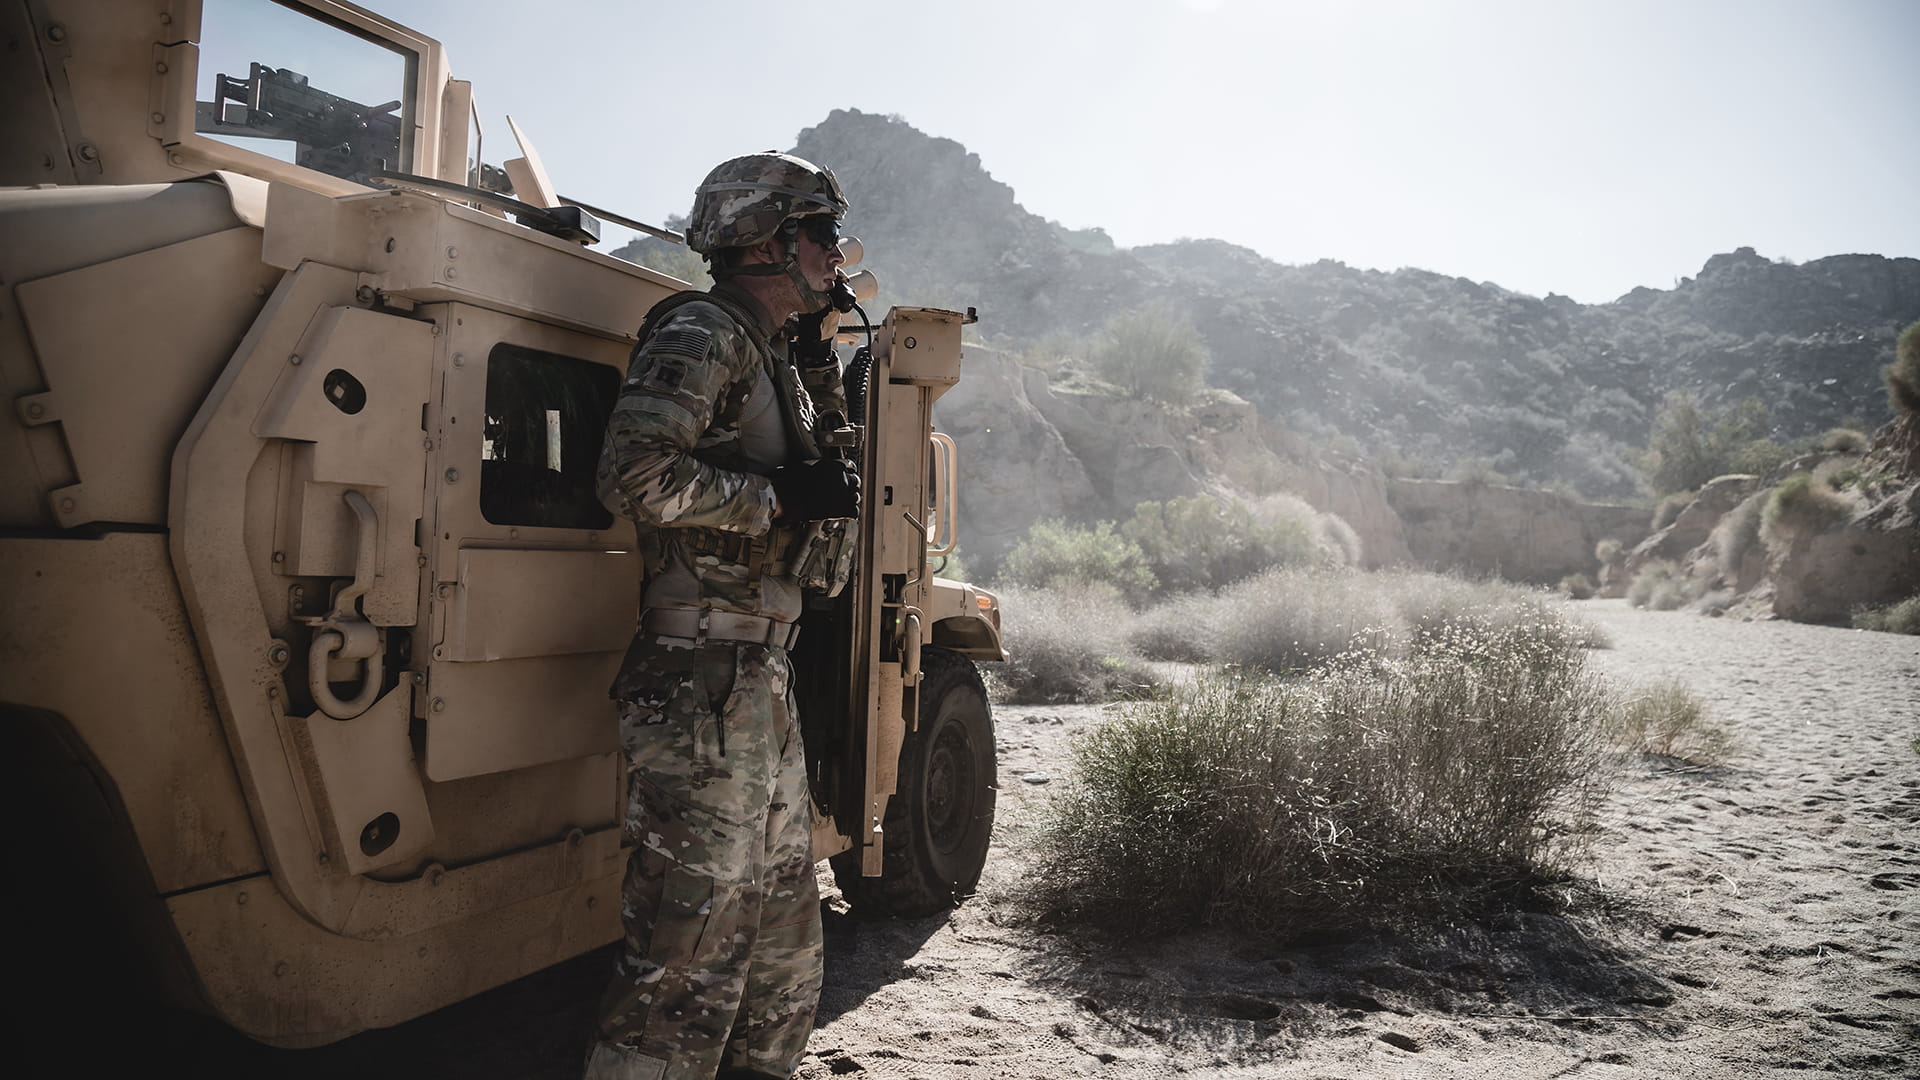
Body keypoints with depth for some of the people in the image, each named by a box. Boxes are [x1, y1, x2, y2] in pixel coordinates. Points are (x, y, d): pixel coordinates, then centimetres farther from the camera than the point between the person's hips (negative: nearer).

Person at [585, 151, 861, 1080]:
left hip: (762, 680, 10)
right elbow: (636, 477, -24)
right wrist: (780, 495, -18)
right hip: (704, 684, -10)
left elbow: (813, 455, 30)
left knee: (781, 927, 20)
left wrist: (817, 352, 17)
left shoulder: (769, 348, 18)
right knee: (691, 942, -5)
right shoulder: (704, 333, -11)